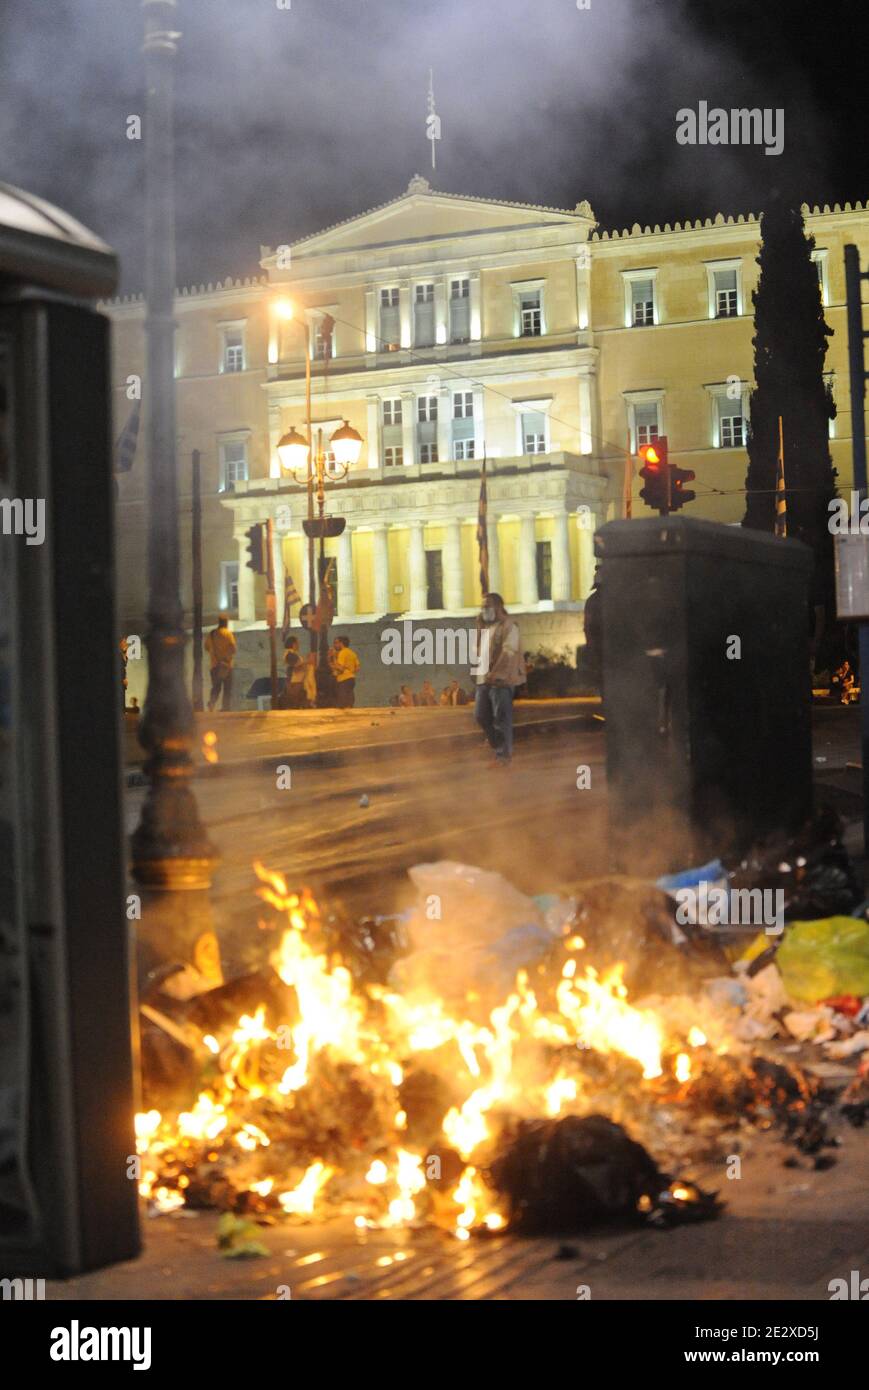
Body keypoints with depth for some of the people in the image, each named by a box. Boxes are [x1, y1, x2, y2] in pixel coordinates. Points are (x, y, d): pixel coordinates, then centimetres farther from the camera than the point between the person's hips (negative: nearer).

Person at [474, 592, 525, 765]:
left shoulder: (508, 625, -9)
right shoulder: (487, 626, 18)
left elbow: (508, 651, -18)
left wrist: (494, 673, -22)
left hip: (502, 679, -9)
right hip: (484, 679, 9)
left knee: (501, 718, -4)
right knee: (481, 715, 11)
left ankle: (504, 753, 4)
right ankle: (497, 743, 28)